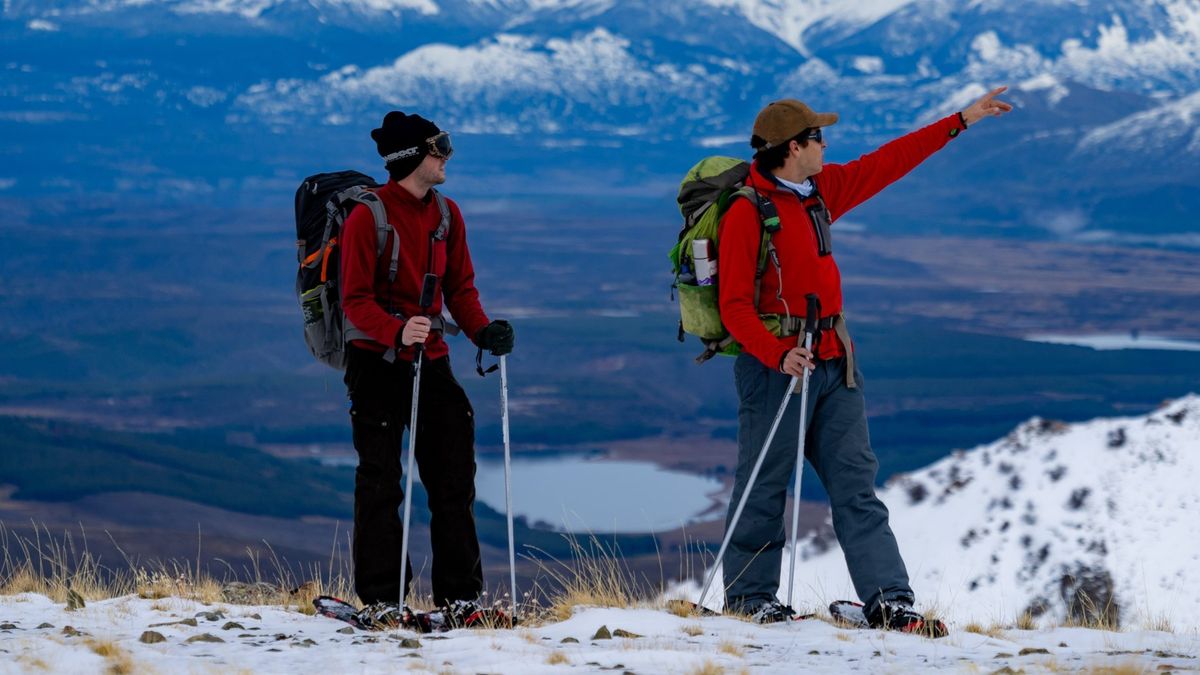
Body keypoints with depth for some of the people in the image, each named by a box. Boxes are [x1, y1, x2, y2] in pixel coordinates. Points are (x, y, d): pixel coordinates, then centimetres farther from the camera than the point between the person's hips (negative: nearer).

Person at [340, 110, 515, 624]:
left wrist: (482, 330, -7)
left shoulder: (446, 214, 9)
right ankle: (382, 598, 5)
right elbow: (355, 300, -14)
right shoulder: (368, 216, -11)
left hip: (432, 361, 6)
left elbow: (459, 288, 12)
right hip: (377, 362, -6)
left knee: (454, 476, 3)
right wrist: (397, 331, -32)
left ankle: (458, 593, 9)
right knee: (381, 481, -1)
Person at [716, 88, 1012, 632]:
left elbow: (887, 163, 20)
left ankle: (889, 600, -2)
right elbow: (735, 307, -15)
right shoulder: (747, 213, -12)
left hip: (832, 364, 8)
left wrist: (960, 121, 22)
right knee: (764, 488, 0)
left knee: (857, 485, 2)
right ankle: (749, 596, 12)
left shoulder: (820, 192, 11)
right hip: (775, 363, -8)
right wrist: (779, 355, -29)